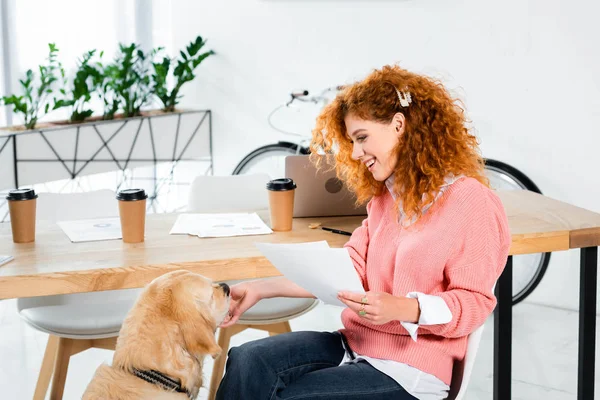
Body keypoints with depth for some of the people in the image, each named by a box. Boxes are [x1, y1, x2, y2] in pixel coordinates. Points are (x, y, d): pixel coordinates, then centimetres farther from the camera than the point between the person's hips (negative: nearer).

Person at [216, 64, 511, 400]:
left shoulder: (473, 204, -11)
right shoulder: (386, 196, 14)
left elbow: (475, 303, -12)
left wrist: (401, 309, -27)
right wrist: (261, 289, 0)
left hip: (409, 369, -7)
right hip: (356, 343, 7)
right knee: (247, 362, -17)